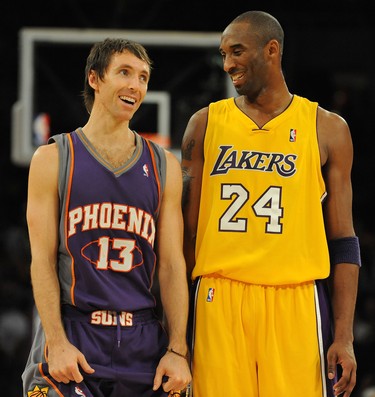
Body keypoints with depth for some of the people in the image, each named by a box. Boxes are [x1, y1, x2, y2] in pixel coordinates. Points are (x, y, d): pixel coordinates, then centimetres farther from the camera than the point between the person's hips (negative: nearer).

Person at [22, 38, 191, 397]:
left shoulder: (163, 166, 11)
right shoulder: (53, 159, 4)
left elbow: (172, 264, 7)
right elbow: (43, 260, -2)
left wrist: (177, 350, -2)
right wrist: (57, 342, -13)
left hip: (143, 341, 3)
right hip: (72, 333, -3)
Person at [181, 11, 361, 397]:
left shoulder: (327, 129, 7)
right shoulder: (205, 124, 10)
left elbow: (342, 242, 7)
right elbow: (185, 231, 12)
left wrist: (344, 337, -1)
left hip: (295, 299, -1)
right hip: (218, 299, 1)